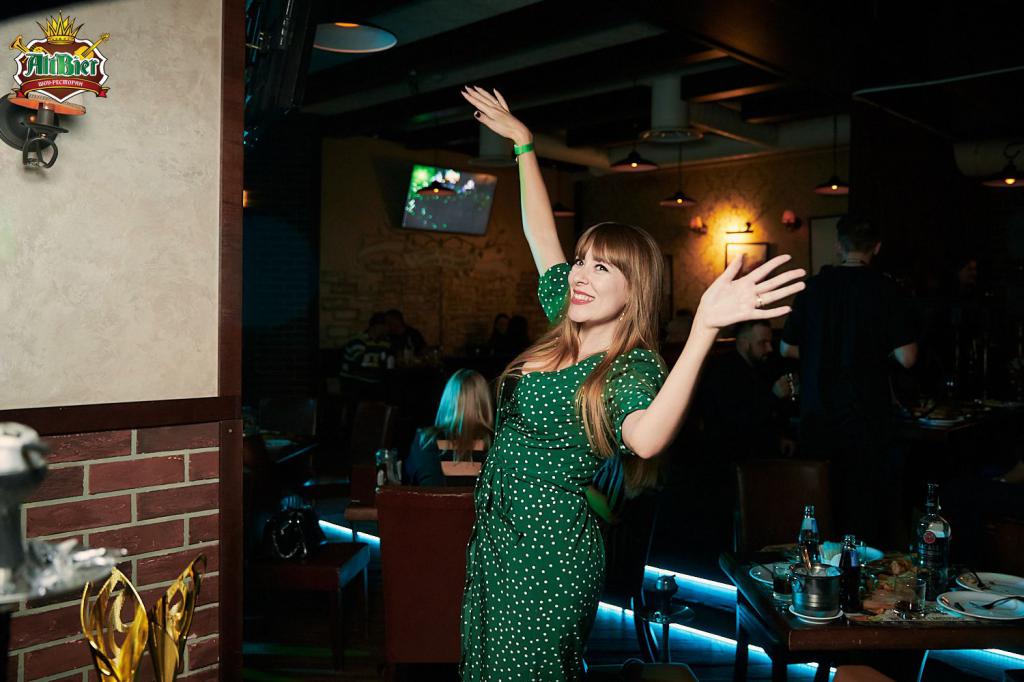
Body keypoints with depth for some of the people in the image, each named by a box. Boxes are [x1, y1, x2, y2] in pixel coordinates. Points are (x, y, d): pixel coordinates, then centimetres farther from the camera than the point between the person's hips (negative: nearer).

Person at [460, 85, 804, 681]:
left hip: (550, 547, -8)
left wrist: (705, 330, -54)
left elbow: (646, 438, -43)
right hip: (497, 531, 8)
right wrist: (523, 142, 19)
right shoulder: (565, 323, 3)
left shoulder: (633, 368, -19)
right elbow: (541, 232, 14)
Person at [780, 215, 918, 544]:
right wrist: (880, 347, 8)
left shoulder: (814, 286, 1)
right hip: (865, 415, -3)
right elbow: (906, 357, -11)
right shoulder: (885, 290, -8)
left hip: (816, 415, 3)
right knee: (864, 507, 5)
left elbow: (787, 348, 7)